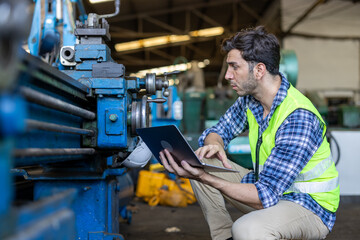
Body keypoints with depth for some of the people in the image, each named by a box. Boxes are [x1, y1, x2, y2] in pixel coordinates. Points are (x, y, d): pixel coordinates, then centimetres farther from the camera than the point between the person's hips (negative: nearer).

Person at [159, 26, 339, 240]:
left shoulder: (298, 118, -29)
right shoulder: (250, 98, -3)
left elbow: (265, 196, -32)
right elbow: (218, 131, 10)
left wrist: (206, 178, -37)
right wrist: (215, 146, -15)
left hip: (311, 205, -8)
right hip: (271, 186, 8)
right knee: (201, 160, -1)